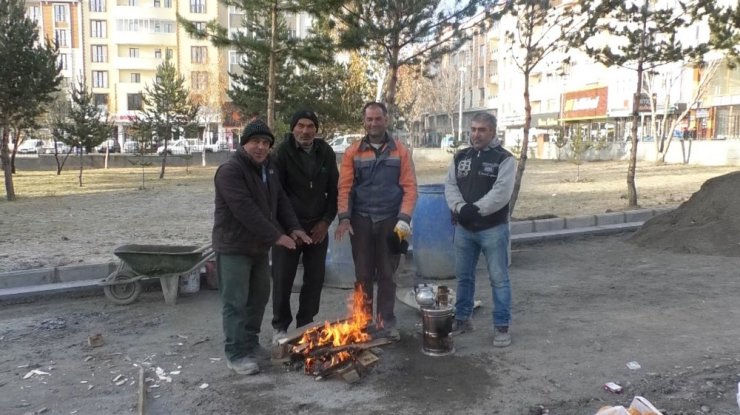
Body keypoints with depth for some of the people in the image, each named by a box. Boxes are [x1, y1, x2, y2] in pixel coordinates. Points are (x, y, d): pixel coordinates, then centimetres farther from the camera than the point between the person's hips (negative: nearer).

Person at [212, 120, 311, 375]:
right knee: (236, 302, -3)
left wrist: (294, 227, -1)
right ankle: (236, 354, 7)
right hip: (233, 246, -9)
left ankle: (250, 342, 33)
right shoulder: (230, 170, -20)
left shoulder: (268, 168, 10)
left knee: (259, 296, 17)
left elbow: (280, 201, 14)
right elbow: (246, 211, -27)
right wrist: (276, 236, -26)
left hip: (259, 246, 9)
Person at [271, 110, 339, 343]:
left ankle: (306, 323, 24)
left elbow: (334, 190, 7)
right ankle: (280, 326, 18)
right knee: (283, 278, 2)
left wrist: (326, 220, -2)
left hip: (318, 226, 4)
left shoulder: (326, 153, 3)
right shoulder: (283, 152, -9)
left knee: (315, 278, 8)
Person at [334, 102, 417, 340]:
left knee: (387, 273, 7)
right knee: (363, 273, 8)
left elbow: (409, 187, -1)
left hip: (390, 220, 0)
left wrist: (404, 219, -10)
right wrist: (344, 217, -11)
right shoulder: (353, 152, 4)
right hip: (361, 220, 1)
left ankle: (387, 320, 18)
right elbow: (345, 187, 0)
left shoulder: (400, 151, 3)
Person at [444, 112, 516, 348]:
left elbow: (501, 193, -16)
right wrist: (461, 207, -16)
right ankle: (462, 319, 30)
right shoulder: (460, 157, 10)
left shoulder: (504, 159, -5)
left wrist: (476, 209, -22)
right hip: (463, 228, 5)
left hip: (493, 229, -5)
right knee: (463, 276, 15)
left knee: (499, 278, 1)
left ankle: (501, 327, 12)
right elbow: (450, 186, 2)